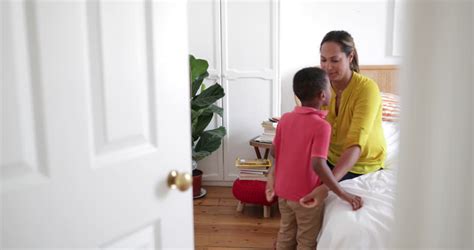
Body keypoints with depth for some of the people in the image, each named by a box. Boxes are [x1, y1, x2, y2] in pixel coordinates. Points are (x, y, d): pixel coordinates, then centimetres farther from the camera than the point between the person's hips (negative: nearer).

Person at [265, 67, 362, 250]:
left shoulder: (285, 118, -4)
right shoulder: (321, 125, -22)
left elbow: (274, 152, 4)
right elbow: (318, 164, -30)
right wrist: (343, 194, -24)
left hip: (283, 190, 6)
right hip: (307, 196, -6)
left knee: (286, 235, 23)